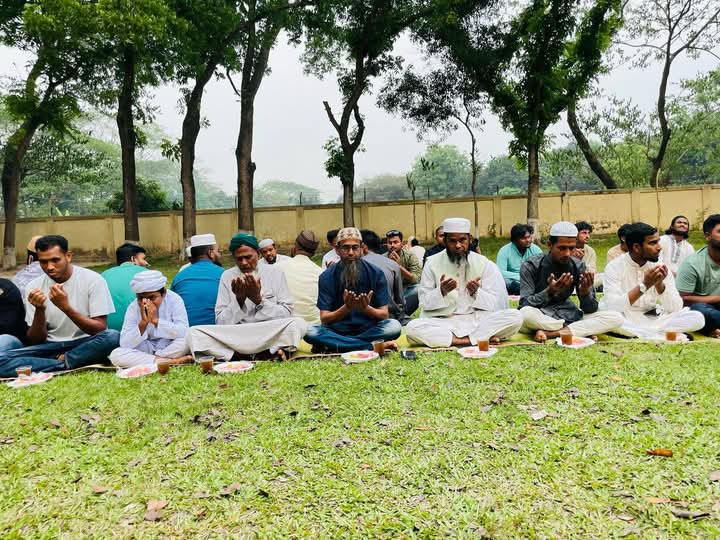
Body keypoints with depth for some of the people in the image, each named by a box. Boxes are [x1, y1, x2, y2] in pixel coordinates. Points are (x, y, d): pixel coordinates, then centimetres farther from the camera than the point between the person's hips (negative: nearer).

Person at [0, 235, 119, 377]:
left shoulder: (92, 279, -9)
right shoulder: (34, 286, 1)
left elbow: (101, 329, -13)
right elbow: (36, 341, 0)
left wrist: (66, 307, -24)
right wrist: (39, 310, -18)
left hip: (85, 346, -2)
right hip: (51, 347, 3)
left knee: (113, 336, -35)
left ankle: (61, 362, -15)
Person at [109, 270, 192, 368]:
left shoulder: (174, 300, -11)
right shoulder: (133, 308, -7)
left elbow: (184, 333, -23)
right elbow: (124, 344, -14)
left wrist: (156, 320, -30)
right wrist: (143, 323, -27)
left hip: (171, 349, -2)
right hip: (144, 351, 2)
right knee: (115, 355, -24)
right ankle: (169, 362, -26)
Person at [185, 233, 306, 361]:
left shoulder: (274, 272, 5)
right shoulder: (227, 276, 8)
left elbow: (286, 314, -2)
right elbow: (221, 322, 3)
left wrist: (258, 299, -13)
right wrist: (239, 299, -12)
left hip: (271, 334, -1)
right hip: (235, 336, 2)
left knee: (299, 324, -30)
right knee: (193, 333, -22)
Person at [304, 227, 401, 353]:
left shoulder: (376, 273, -4)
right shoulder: (327, 277, -5)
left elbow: (384, 314, -4)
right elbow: (324, 318, -9)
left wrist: (366, 308, -26)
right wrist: (346, 308, -27)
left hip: (368, 329, 0)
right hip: (337, 330, 0)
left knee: (394, 326, -28)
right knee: (310, 331, -29)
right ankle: (375, 345, -27)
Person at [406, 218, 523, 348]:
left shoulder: (484, 264, 2)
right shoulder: (432, 263, 1)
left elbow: (495, 303, -1)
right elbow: (424, 302, 0)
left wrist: (476, 293, -21)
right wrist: (441, 292, -20)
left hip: (477, 319, 1)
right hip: (444, 321, 0)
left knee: (515, 317, -23)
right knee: (412, 328, -31)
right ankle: (483, 337, -26)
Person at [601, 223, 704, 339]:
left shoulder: (660, 267, 0)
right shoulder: (614, 267, -11)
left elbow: (675, 308, -4)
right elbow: (613, 307, -23)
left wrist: (660, 284, -21)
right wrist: (644, 285, -27)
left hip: (653, 319, 3)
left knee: (697, 318, -15)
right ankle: (662, 334, -20)